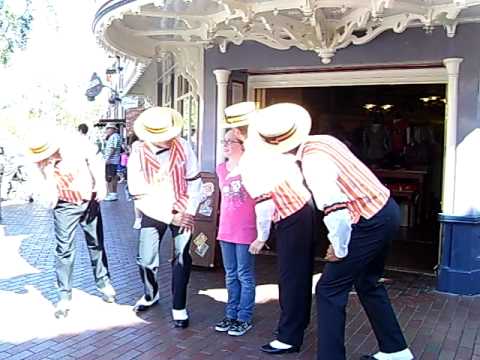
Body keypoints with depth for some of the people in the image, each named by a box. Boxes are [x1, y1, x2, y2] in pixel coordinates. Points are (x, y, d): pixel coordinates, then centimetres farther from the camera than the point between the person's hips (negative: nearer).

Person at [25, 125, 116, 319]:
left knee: (96, 244, 13)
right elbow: (48, 201, -23)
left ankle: (103, 283, 30)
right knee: (64, 250, -4)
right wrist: (48, 172, -34)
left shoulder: (75, 143, -22)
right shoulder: (42, 163, -18)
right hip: (65, 207, -1)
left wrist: (100, 184, -11)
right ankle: (64, 297, 6)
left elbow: (95, 160, -3)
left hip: (89, 200, 1)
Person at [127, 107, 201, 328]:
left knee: (182, 258, -5)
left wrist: (190, 212, -9)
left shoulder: (182, 147, -11)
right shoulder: (137, 156, -14)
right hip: (154, 212, 0)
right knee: (146, 260, 1)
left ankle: (179, 308, 11)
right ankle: (151, 294, 33)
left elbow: (194, 181, -2)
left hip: (183, 210, 0)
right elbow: (140, 197, -13)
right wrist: (170, 217, -15)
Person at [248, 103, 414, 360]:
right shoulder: (321, 141, 3)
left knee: (330, 290, 0)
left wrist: (339, 249, -15)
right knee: (368, 283, 24)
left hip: (369, 223, -10)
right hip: (385, 209, 10)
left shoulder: (312, 162, -24)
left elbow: (335, 211, -28)